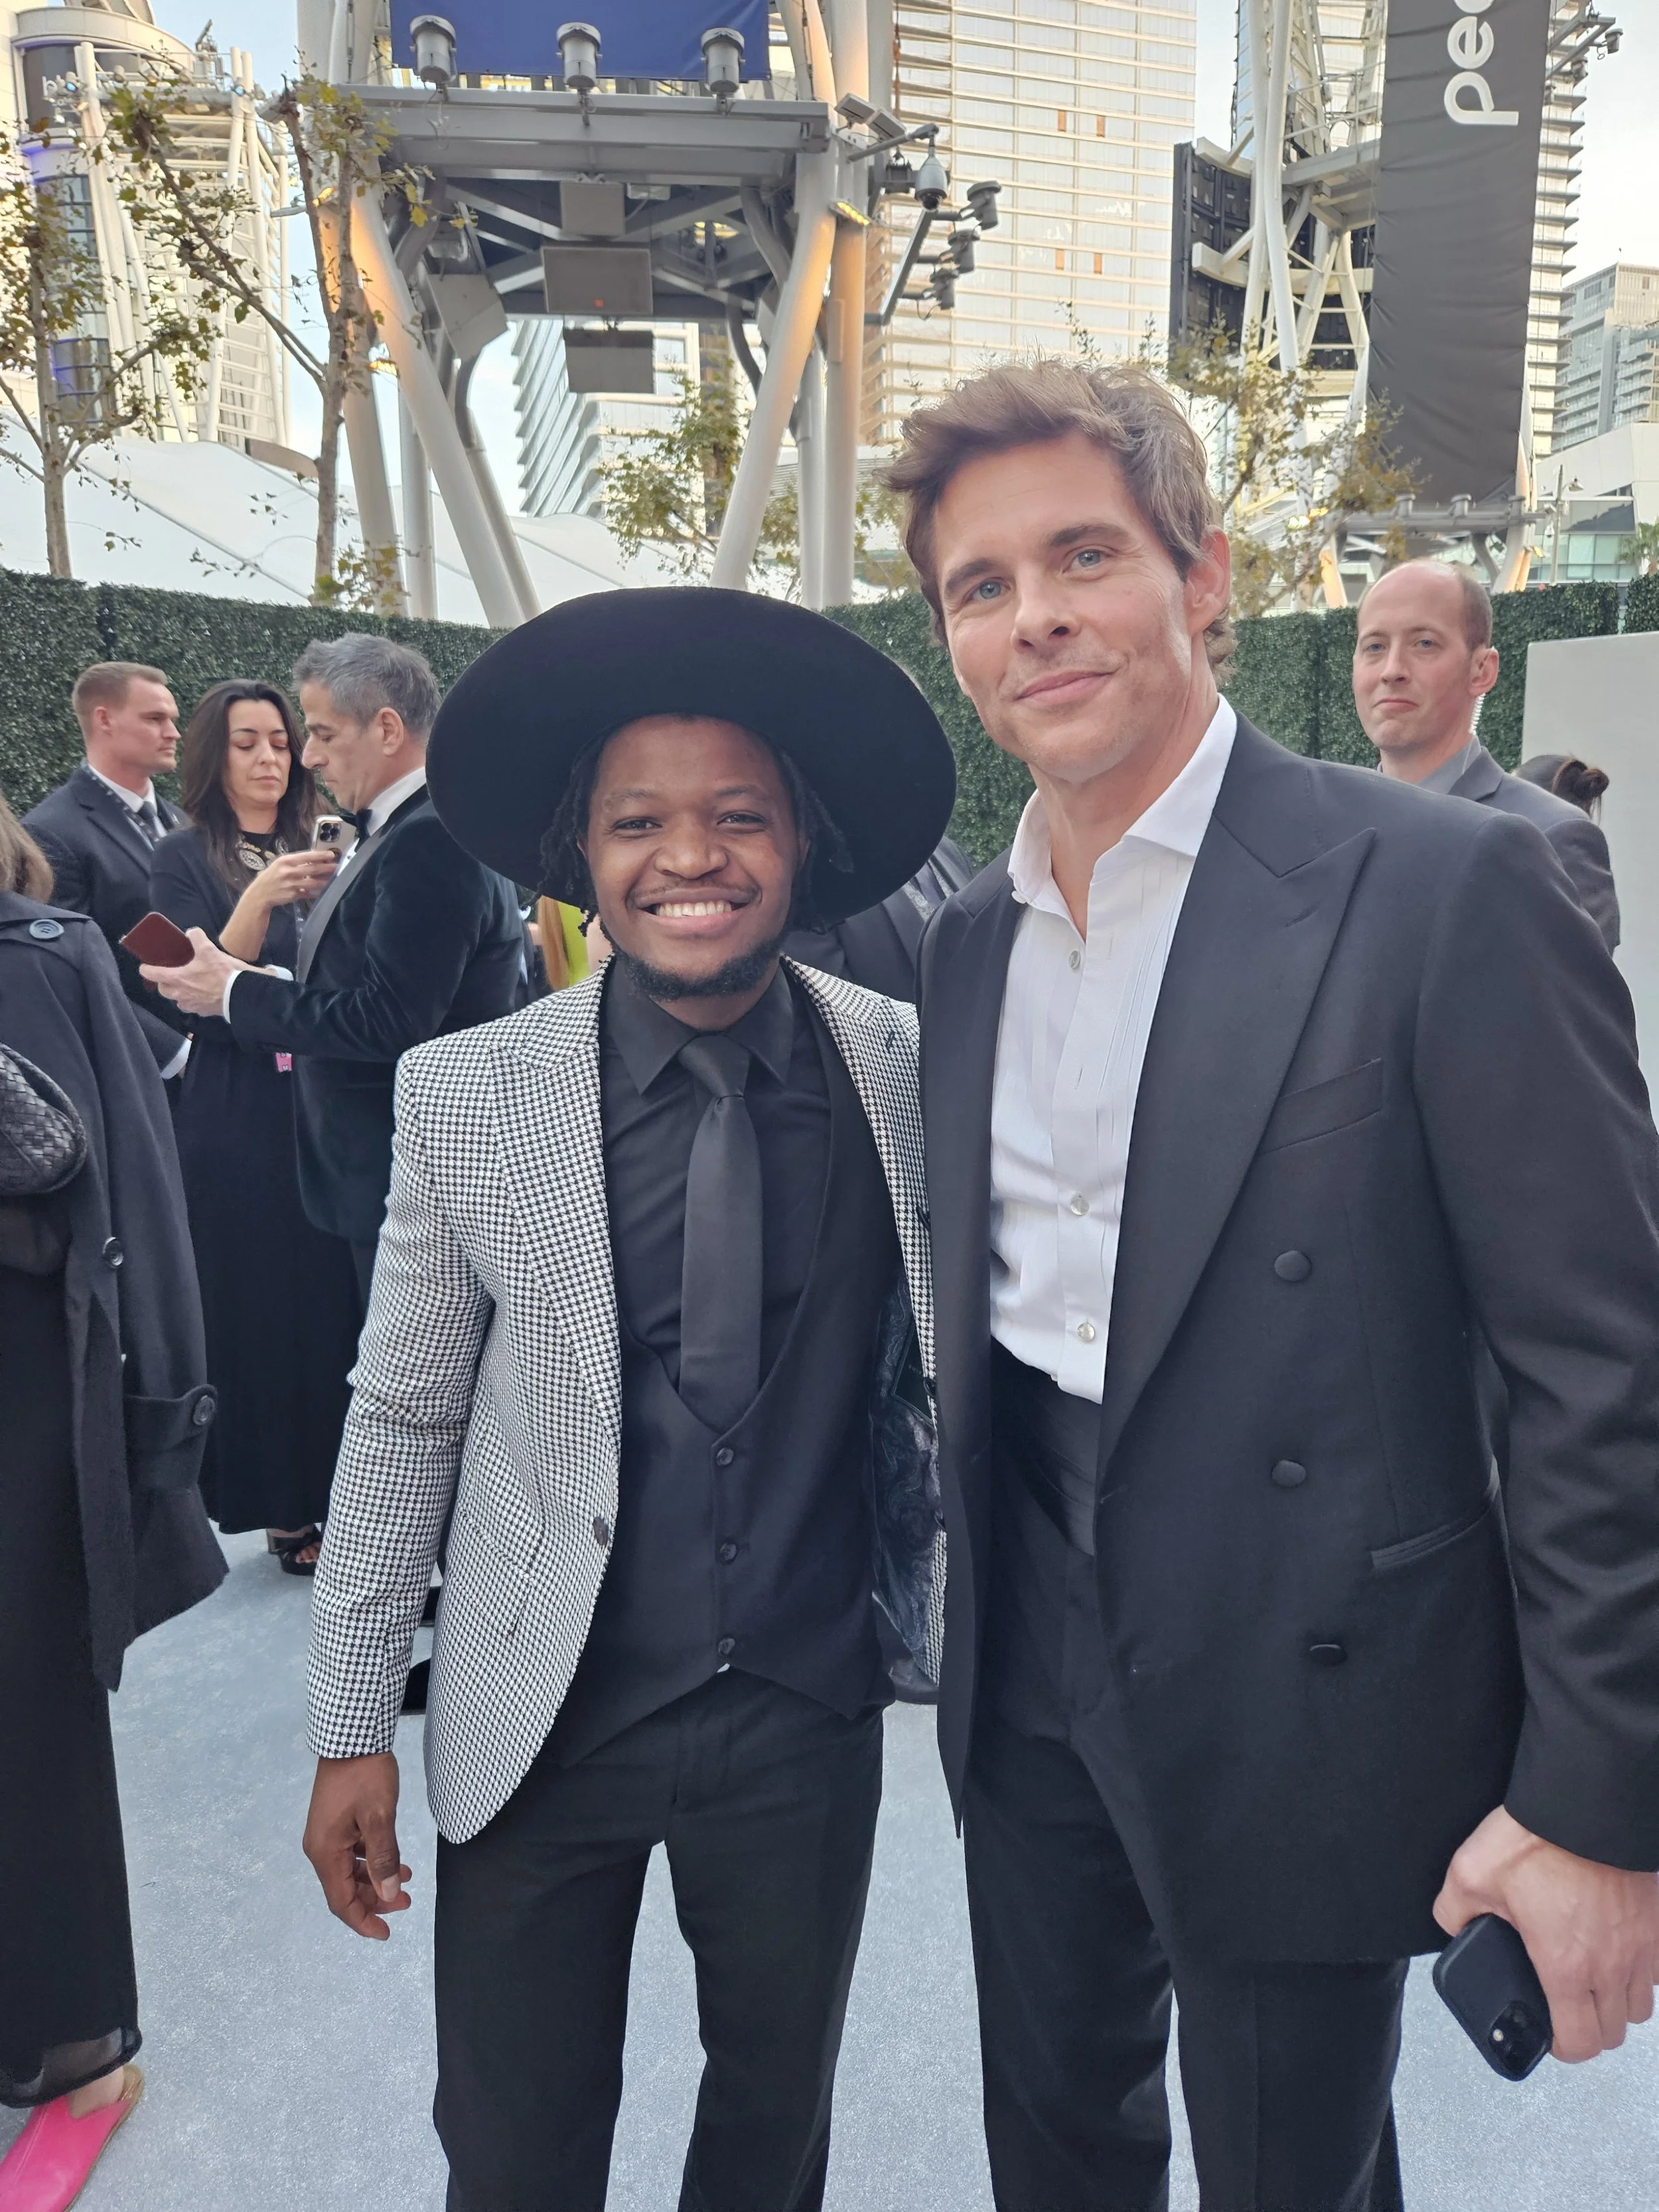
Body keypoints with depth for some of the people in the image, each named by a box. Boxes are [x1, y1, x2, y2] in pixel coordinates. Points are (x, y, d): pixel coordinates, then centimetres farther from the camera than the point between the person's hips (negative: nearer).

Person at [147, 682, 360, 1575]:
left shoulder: (318, 850, 12)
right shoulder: (184, 859, 0)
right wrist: (259, 898, -24)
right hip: (240, 1122, -3)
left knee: (340, 1296, 3)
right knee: (261, 1306, -1)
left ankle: (348, 1483, 19)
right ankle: (286, 1505, 12)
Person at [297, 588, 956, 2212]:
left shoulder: (910, 1071, -9)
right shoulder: (465, 1095, -12)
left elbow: (949, 1359, 2)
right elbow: (402, 1419, -4)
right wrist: (352, 1725, 0)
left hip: (807, 1717, 2)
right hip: (541, 1718, -1)